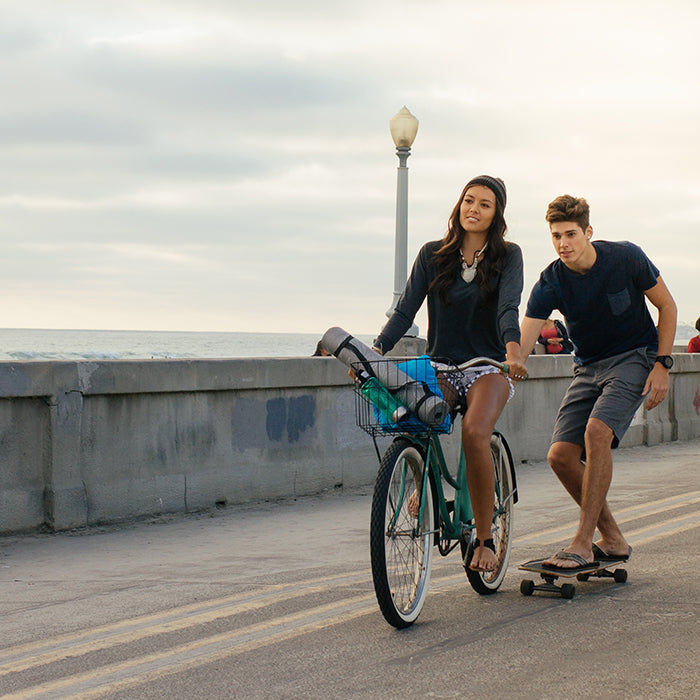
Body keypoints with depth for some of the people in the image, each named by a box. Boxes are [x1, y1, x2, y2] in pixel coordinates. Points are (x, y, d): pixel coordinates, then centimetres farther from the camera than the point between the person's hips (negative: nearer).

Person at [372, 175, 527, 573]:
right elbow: (406, 310, -2)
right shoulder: (433, 255, 6)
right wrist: (377, 350, -19)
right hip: (440, 364, 2)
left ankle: (485, 537, -16)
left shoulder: (508, 256, 0)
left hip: (488, 366, -2)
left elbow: (509, 307, -17)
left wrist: (513, 347, -37)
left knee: (475, 433, -31)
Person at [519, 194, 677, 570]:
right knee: (560, 455, -10)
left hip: (635, 359, -4)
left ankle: (583, 542, -23)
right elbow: (521, 344, -18)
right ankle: (613, 539, 8)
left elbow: (666, 305, -3)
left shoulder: (626, 258, -15)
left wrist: (661, 365, -10)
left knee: (597, 431, -29)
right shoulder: (550, 283, -11)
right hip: (588, 368, 4)